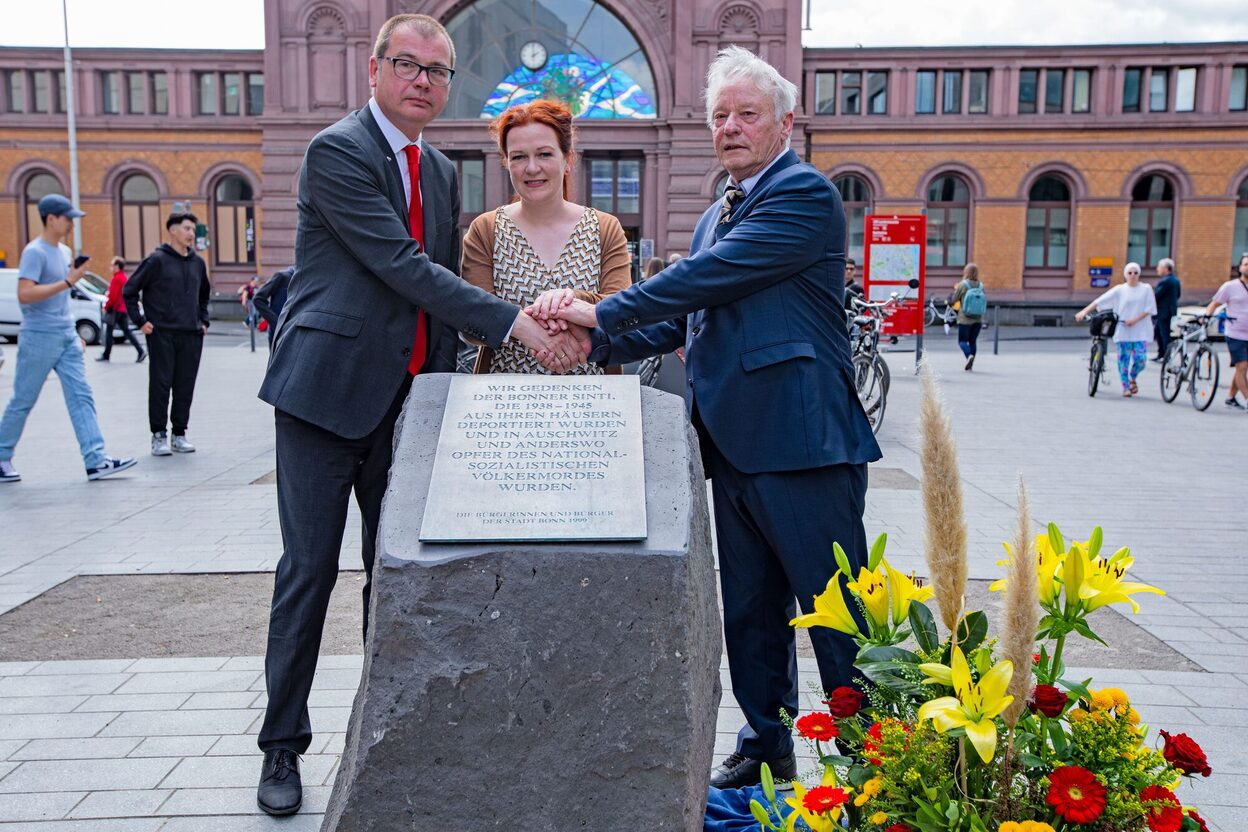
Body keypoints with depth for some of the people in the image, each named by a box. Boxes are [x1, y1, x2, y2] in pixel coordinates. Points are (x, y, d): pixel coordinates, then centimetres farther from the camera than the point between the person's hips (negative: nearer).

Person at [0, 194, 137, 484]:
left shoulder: (61, 251, 15)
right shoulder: (34, 252, -11)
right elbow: (25, 294, -23)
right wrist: (68, 282, -23)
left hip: (66, 338, 8)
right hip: (39, 339, -8)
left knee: (81, 397, -2)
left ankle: (96, 460, -6)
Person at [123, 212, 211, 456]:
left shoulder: (197, 263, 13)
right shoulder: (157, 260, -4)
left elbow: (204, 295, 28)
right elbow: (129, 291, -1)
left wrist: (203, 321, 17)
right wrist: (140, 321, -6)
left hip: (191, 335, 5)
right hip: (162, 334, -5)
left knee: (185, 387, 6)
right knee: (160, 385, -2)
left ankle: (179, 434, 14)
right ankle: (159, 435, 5)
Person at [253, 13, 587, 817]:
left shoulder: (442, 171, 14)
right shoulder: (337, 151, -9)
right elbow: (403, 267, -18)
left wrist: (443, 387, 5)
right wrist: (515, 322, -20)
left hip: (404, 397, 6)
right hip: (328, 388, -6)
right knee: (309, 569, 1)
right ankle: (283, 745, 18)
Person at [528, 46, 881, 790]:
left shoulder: (805, 194, -10)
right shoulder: (717, 217, 19)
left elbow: (710, 277, -19)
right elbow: (684, 320, 18)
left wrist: (603, 313, -12)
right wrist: (595, 344, 4)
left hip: (802, 440, -9)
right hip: (734, 443, 9)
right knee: (750, 611, 17)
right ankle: (765, 749, 33)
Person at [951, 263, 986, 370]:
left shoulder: (962, 285, -10)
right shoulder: (981, 286, 2)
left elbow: (954, 300, -2)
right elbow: (983, 301, 8)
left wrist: (955, 289, 15)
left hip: (965, 319, -4)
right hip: (978, 319, 4)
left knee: (962, 341, 3)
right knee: (973, 341, 14)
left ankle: (969, 355, -23)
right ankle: (970, 364, 14)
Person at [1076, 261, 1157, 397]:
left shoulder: (1146, 289, 4)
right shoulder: (1119, 290, 4)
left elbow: (1149, 309, -1)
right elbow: (1100, 300, -2)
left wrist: (1135, 320, -14)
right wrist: (1085, 311, -13)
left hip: (1140, 331, 0)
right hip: (1123, 330, 0)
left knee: (1140, 358, -10)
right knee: (1123, 359, 0)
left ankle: (1132, 379, 19)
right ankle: (1125, 388, 9)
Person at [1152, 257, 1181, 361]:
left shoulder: (1164, 281, -20)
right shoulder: (1176, 280, 11)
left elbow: (1156, 296, -21)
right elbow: (1178, 294, 19)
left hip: (1164, 312, -10)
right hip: (1172, 310, 10)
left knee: (1164, 334, -2)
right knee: (1157, 330, 19)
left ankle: (1166, 357, 5)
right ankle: (1161, 354, 23)